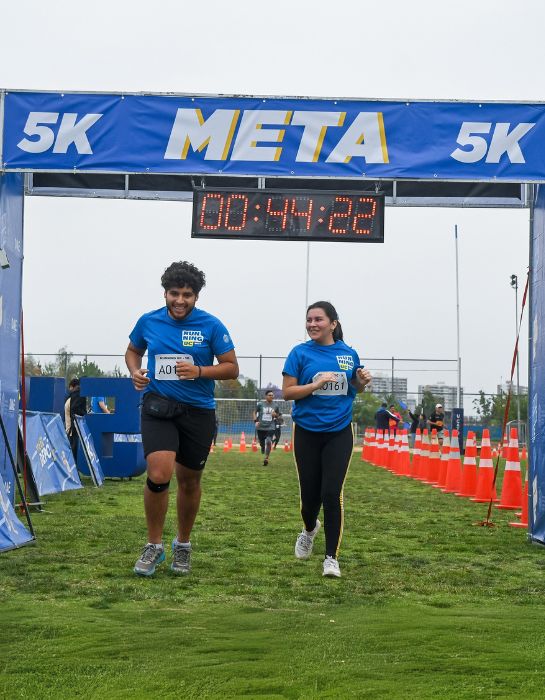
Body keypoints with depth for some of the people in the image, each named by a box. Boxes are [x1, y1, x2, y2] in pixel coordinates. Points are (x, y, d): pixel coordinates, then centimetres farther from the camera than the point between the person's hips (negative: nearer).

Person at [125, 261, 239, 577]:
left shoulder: (212, 325, -6)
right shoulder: (148, 322, 1)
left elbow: (232, 368, -3)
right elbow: (133, 351, 20)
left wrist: (199, 371, -19)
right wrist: (135, 371, -2)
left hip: (198, 411, 0)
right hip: (158, 408, 0)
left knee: (189, 481, 12)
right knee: (158, 475, -18)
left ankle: (183, 544, 34)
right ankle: (154, 546, 2)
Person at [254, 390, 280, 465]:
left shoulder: (275, 406, 6)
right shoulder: (260, 404, 1)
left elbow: (278, 415, 19)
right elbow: (255, 412, 11)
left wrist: (275, 415, -5)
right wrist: (256, 421, -3)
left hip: (270, 428, 0)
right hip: (261, 427, 1)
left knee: (268, 442, -22)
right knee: (262, 443, 8)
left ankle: (266, 458, -15)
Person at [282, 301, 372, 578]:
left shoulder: (349, 354, 3)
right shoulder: (300, 353, -4)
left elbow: (355, 388, 17)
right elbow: (287, 392, -7)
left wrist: (362, 381, -6)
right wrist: (317, 384, -21)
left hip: (339, 433, 0)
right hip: (307, 433, 0)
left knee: (332, 494, -9)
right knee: (310, 494, 8)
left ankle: (331, 557, 3)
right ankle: (310, 529, 44)